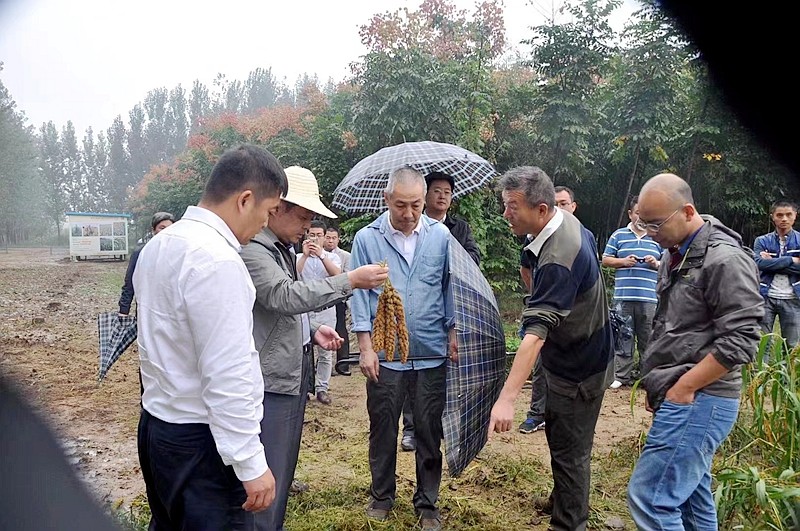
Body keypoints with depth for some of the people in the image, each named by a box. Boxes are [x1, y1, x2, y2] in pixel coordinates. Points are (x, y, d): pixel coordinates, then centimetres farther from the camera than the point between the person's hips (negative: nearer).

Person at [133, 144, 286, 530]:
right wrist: (251, 464, -19)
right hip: (199, 441, -9)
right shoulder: (217, 260, -23)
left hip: (157, 422, 10)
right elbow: (228, 376, -25)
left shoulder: (160, 245, 7)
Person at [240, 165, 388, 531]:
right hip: (271, 377, -10)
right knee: (268, 474, -3)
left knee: (285, 459, 20)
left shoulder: (284, 248, 14)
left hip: (295, 370, 10)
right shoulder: (252, 250, -17)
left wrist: (312, 330, 8)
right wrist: (350, 281, -29)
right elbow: (287, 297, -30)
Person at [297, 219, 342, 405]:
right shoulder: (299, 257, 6)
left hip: (326, 311, 1)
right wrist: (305, 255, -21)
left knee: (326, 352, 4)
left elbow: (337, 275, -13)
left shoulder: (332, 257, 7)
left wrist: (321, 255, -24)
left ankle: (322, 388, 13)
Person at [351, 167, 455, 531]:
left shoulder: (441, 236, 0)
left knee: (429, 432, 11)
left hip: (431, 354, 1)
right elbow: (360, 294, -2)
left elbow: (449, 288, 7)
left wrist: (452, 336, 4)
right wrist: (365, 347, -6)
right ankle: (381, 496, 33)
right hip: (385, 354, -1)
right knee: (383, 429, 13)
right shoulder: (367, 238, -3)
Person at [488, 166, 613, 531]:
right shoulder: (567, 221, -5)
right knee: (559, 436, 25)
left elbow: (536, 332, -41)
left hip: (578, 371, -10)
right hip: (573, 359, 10)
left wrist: (506, 399, -44)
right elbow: (587, 242, 19)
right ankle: (564, 500, 45)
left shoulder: (558, 260, -35)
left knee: (570, 451, 3)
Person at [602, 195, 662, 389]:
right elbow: (605, 259, 8)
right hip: (623, 296, 0)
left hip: (649, 298, 0)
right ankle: (622, 376, 10)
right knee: (623, 336, 3)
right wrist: (623, 261, -8)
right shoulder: (618, 235, 9)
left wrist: (657, 264, -8)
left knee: (648, 338, 5)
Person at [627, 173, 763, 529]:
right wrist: (658, 382, 15)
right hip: (682, 398, 9)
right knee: (690, 496, 17)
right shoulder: (675, 256, 13)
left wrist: (682, 388, -17)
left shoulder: (724, 260, -15)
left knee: (650, 497, -10)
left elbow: (739, 342, -20)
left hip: (697, 400, -9)